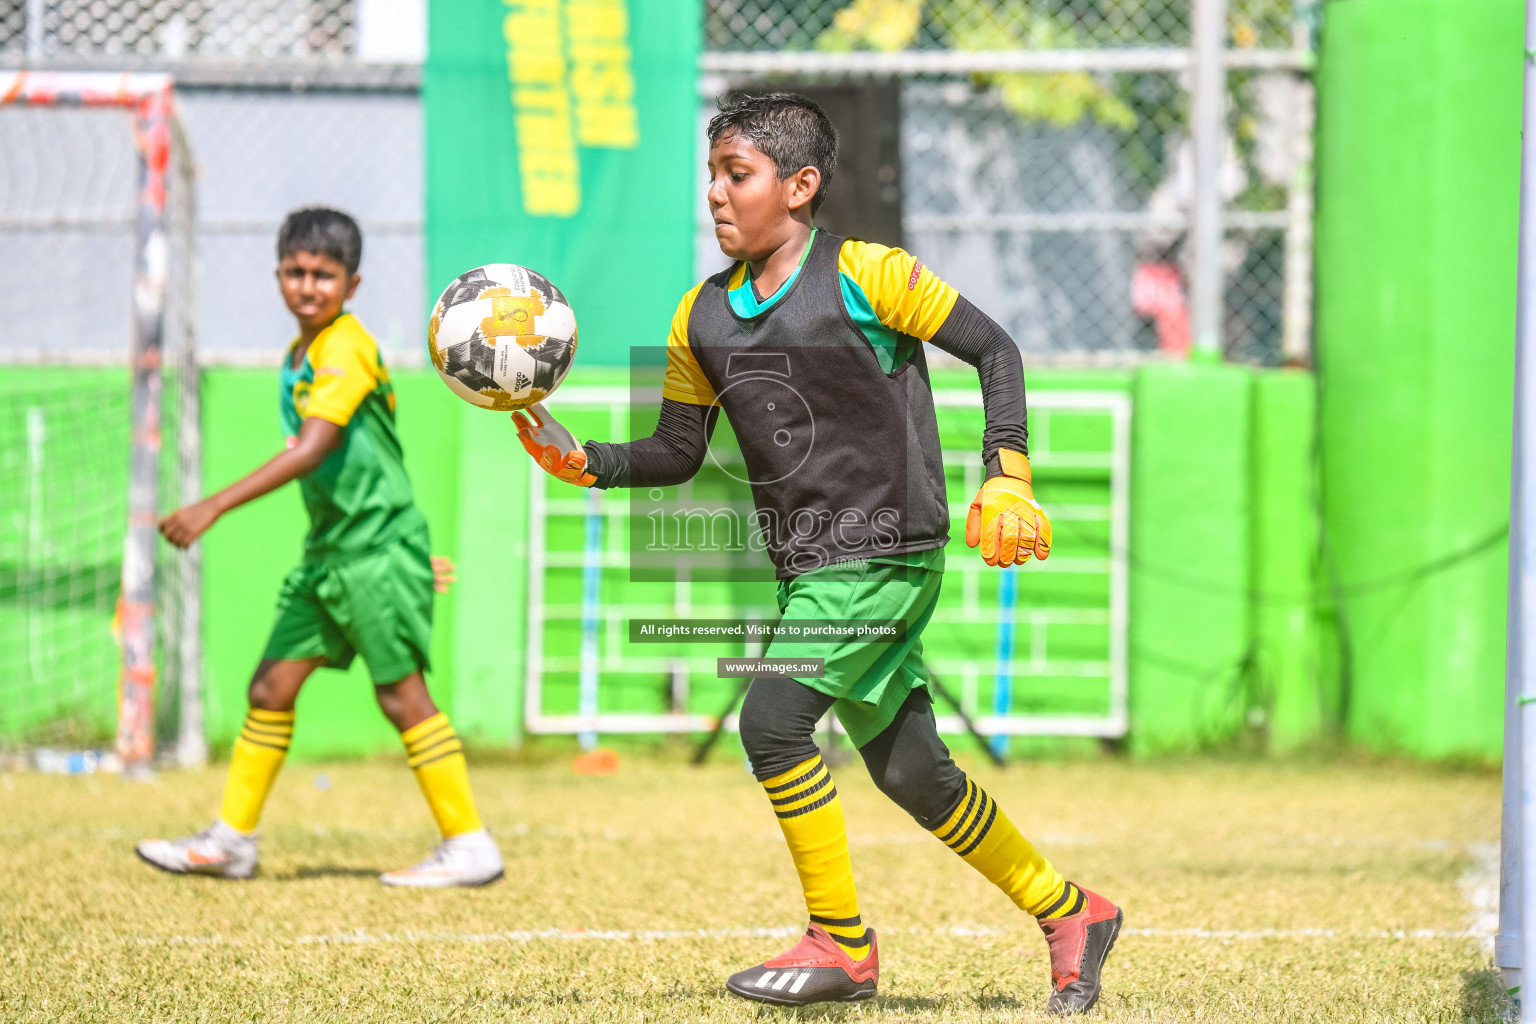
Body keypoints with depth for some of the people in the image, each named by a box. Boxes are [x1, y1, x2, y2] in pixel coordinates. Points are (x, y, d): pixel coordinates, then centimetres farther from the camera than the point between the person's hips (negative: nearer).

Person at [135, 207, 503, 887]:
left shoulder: (345, 349, -16)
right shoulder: (298, 355, 13)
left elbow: (311, 450, -27)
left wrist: (212, 508, -30)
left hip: (377, 550, -9)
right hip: (329, 551, 9)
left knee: (400, 692, -6)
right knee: (271, 685, 6)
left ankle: (469, 846, 1)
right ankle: (231, 840, 13)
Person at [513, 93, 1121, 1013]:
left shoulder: (864, 275, -10)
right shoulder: (703, 317, 9)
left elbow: (994, 349, -4)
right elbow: (678, 452, 14)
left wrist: (1007, 481, -12)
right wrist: (582, 462, -2)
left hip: (890, 552, -7)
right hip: (811, 570, 7)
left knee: (773, 718, -20)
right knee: (909, 773, 9)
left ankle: (841, 944, -8)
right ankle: (1070, 914, 27)